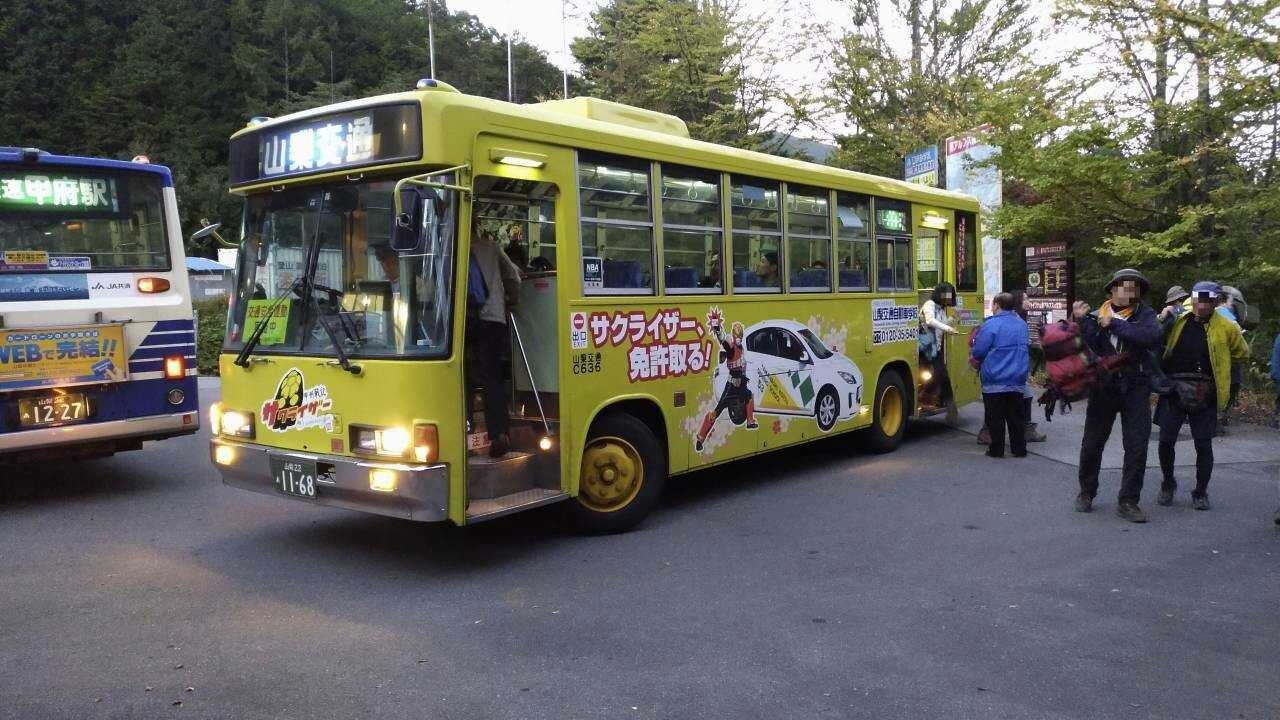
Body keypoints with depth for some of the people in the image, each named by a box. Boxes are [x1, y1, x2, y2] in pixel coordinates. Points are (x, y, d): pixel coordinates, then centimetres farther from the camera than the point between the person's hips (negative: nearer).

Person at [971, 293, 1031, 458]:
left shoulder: (991, 325, -14)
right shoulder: (1022, 324, 7)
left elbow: (977, 352, -14)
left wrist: (973, 355, 7)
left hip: (995, 380, -5)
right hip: (1017, 380, 5)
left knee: (995, 418, 4)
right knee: (1016, 416, 12)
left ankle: (997, 450, 8)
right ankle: (1019, 449, 16)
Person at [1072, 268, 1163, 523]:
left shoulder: (1145, 314, 1)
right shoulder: (1097, 315, 2)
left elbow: (1152, 336, -21)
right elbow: (1090, 348, -10)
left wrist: (1115, 324, -20)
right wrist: (1082, 321, -20)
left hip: (1136, 388, 0)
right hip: (1103, 386, 0)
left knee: (1137, 447, 0)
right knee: (1092, 443, 8)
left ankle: (1128, 501, 11)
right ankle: (1086, 492, 26)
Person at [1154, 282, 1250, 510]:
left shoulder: (1226, 328, 0)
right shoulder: (1177, 322, 4)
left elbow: (1242, 353, 14)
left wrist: (1215, 361, 9)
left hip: (1204, 395, -1)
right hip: (1173, 389, 1)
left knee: (1203, 444, 3)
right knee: (1166, 440, 1)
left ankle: (1200, 492, 19)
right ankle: (1168, 483, 23)